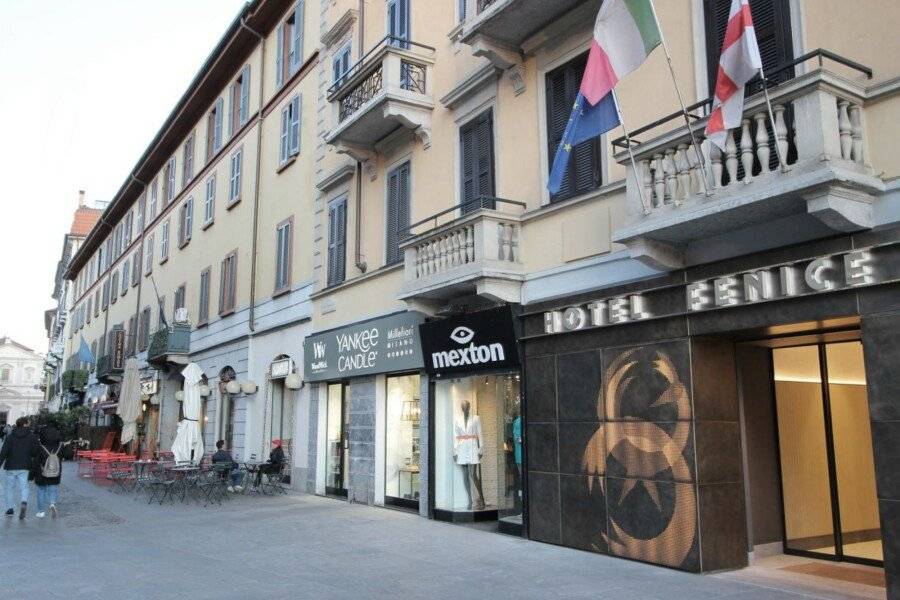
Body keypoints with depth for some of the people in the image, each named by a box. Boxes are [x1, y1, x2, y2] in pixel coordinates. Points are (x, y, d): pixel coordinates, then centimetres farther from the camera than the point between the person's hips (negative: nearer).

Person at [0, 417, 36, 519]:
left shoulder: (10, 436, -1)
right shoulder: (31, 436, 0)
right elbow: (34, 453, 1)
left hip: (11, 467, 0)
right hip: (24, 467, 0)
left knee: (10, 488, 13)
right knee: (24, 487, 3)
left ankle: (10, 509, 15)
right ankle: (24, 502, -22)